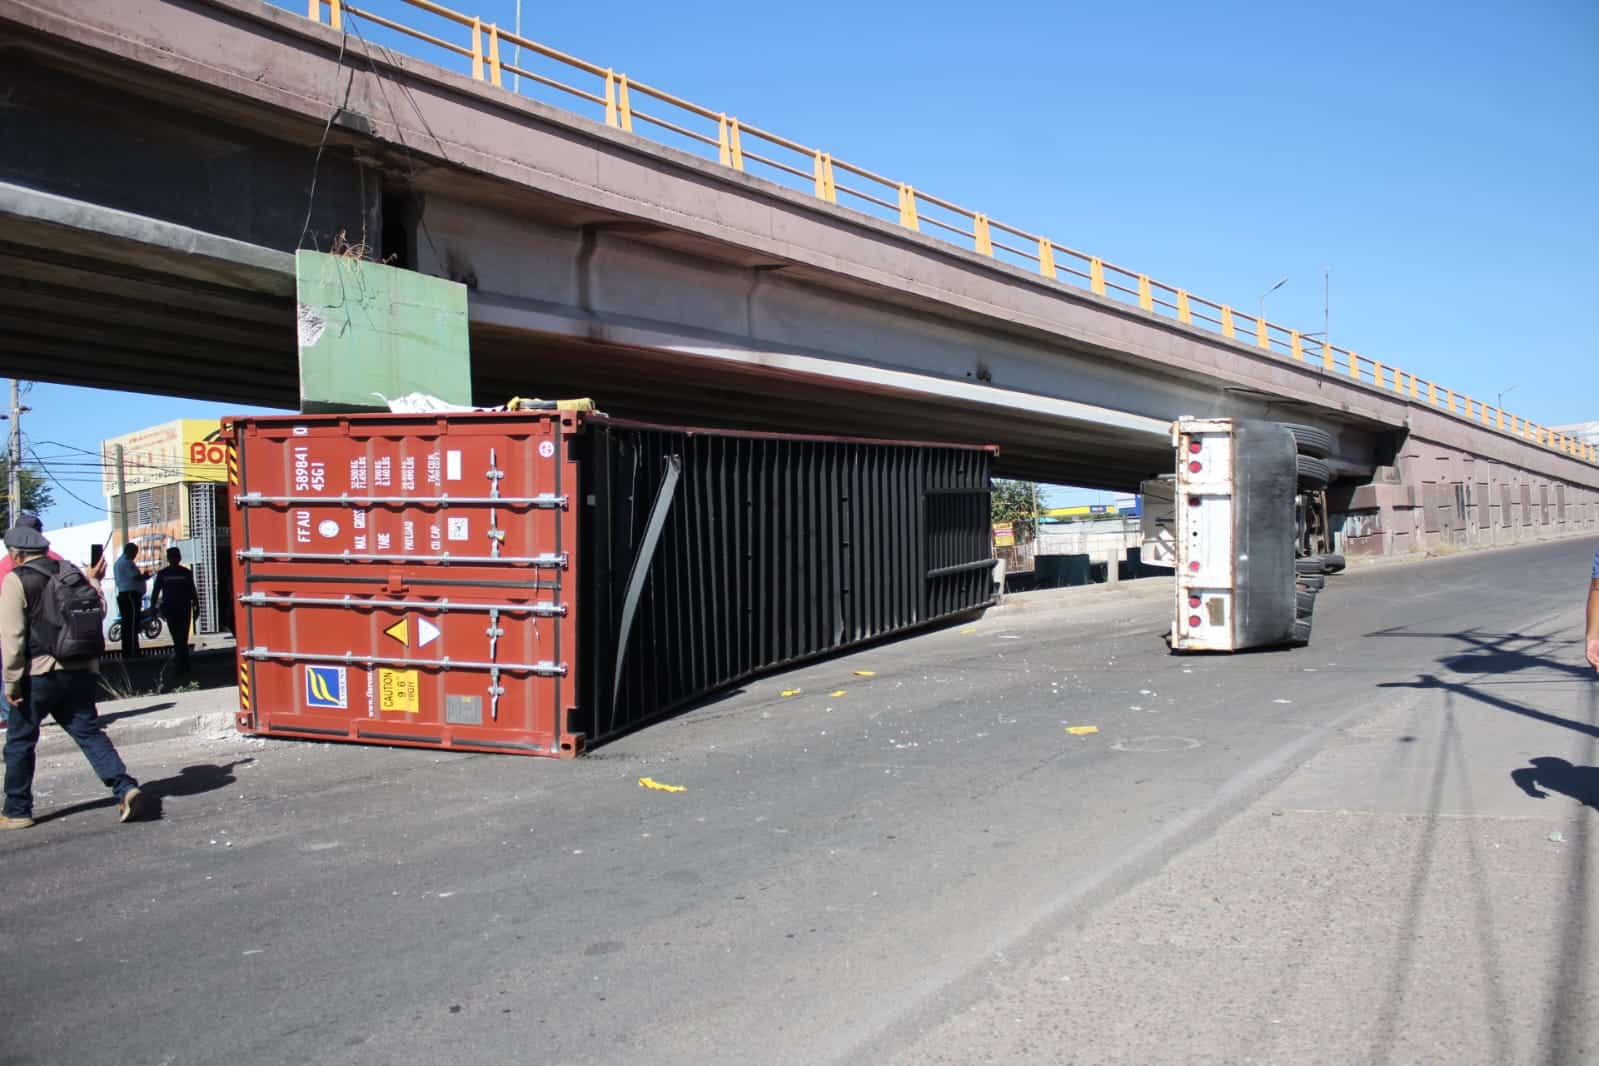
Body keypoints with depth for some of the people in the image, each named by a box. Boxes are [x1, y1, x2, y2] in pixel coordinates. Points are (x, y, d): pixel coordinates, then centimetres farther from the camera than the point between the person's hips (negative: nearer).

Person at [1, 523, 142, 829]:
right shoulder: (72, 572, 10)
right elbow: (99, 609, 15)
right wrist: (93, 582, 30)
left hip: (39, 673, -5)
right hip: (81, 670, 5)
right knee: (89, 732, 7)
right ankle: (125, 788, -10)